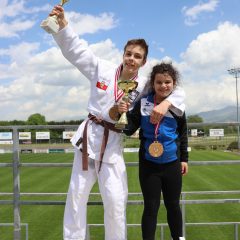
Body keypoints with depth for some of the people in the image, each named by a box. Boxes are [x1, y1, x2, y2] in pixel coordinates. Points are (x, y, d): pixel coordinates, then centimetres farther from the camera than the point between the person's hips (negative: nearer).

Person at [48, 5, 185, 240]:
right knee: (77, 194, 9)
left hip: (113, 143, 0)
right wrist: (62, 23, -17)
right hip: (89, 135, 1)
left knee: (115, 200, 0)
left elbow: (177, 91, -1)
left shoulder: (144, 86, -3)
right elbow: (75, 48, -3)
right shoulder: (103, 69, -3)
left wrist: (165, 103, -23)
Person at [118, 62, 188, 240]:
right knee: (151, 207, 5)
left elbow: (183, 135, 8)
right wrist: (124, 114, -22)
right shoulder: (143, 103, -8)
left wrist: (184, 159, 10)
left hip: (172, 163, 2)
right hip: (148, 164, -2)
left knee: (173, 204, 15)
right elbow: (129, 130, -5)